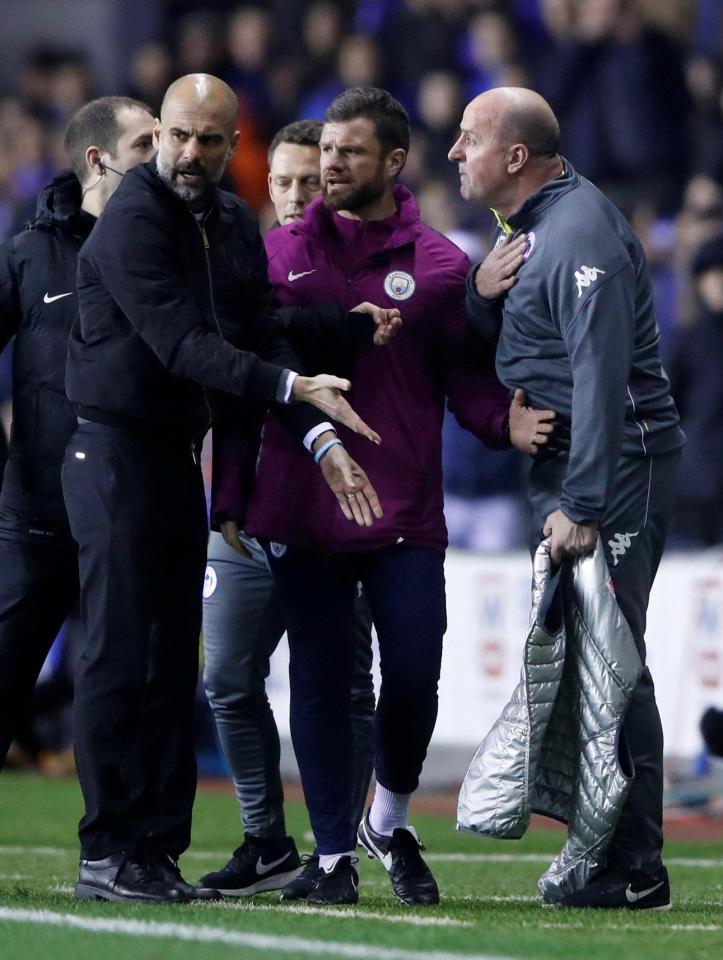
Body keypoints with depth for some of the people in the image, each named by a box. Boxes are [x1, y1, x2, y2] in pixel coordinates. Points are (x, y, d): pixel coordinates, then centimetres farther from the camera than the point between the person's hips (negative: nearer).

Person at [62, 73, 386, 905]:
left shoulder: (235, 226, 11)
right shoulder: (132, 221, -14)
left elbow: (261, 339, 7)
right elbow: (181, 344, -22)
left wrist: (319, 436, -6)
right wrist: (293, 388, -29)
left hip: (179, 456, 8)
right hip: (114, 450, -8)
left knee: (173, 660, 7)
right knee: (120, 656, -9)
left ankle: (157, 848, 10)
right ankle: (105, 855, -7)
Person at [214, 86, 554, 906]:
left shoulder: (439, 266, 4)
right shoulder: (280, 254, 8)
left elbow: (466, 377, 3)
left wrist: (505, 421, -18)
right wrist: (227, 487, 3)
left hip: (405, 514, -1)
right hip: (299, 510, 1)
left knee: (414, 672, -4)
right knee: (320, 679, 2)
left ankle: (389, 820, 21)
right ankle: (334, 853, 11)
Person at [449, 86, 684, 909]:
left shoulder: (580, 233, -16)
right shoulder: (528, 229, 17)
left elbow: (600, 377, -23)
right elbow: (488, 344, 21)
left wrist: (582, 507, -26)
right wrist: (483, 290, -2)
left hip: (614, 467, -10)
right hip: (565, 468, 10)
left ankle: (635, 866, -11)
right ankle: (599, 847, 13)